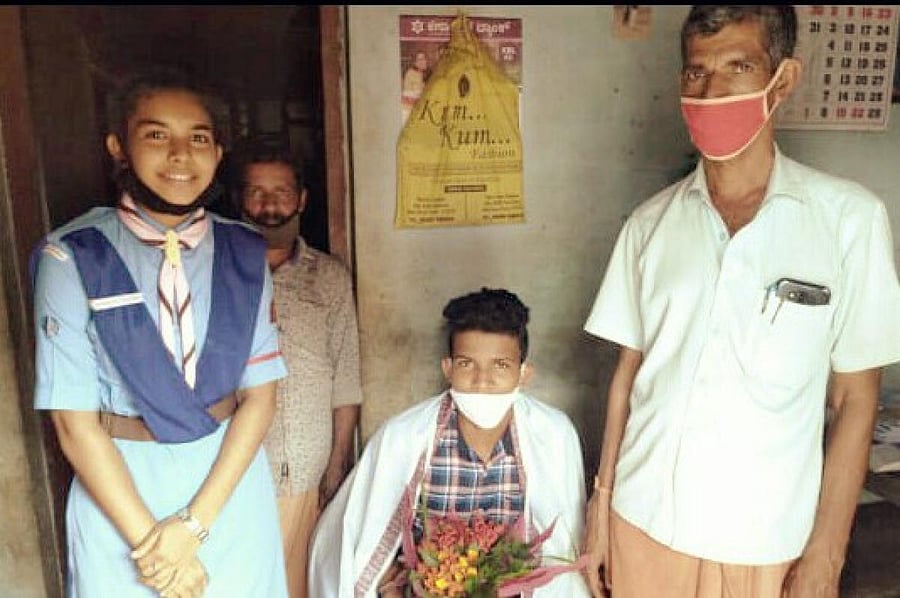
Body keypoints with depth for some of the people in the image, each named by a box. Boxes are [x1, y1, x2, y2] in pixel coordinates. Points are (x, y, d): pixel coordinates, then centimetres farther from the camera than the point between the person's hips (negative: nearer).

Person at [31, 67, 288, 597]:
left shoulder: (246, 255, -3)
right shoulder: (73, 259, -10)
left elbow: (260, 393, -5)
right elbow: (74, 418, -11)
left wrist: (195, 520, -13)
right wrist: (147, 539, -13)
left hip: (232, 481, 2)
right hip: (118, 487, -2)